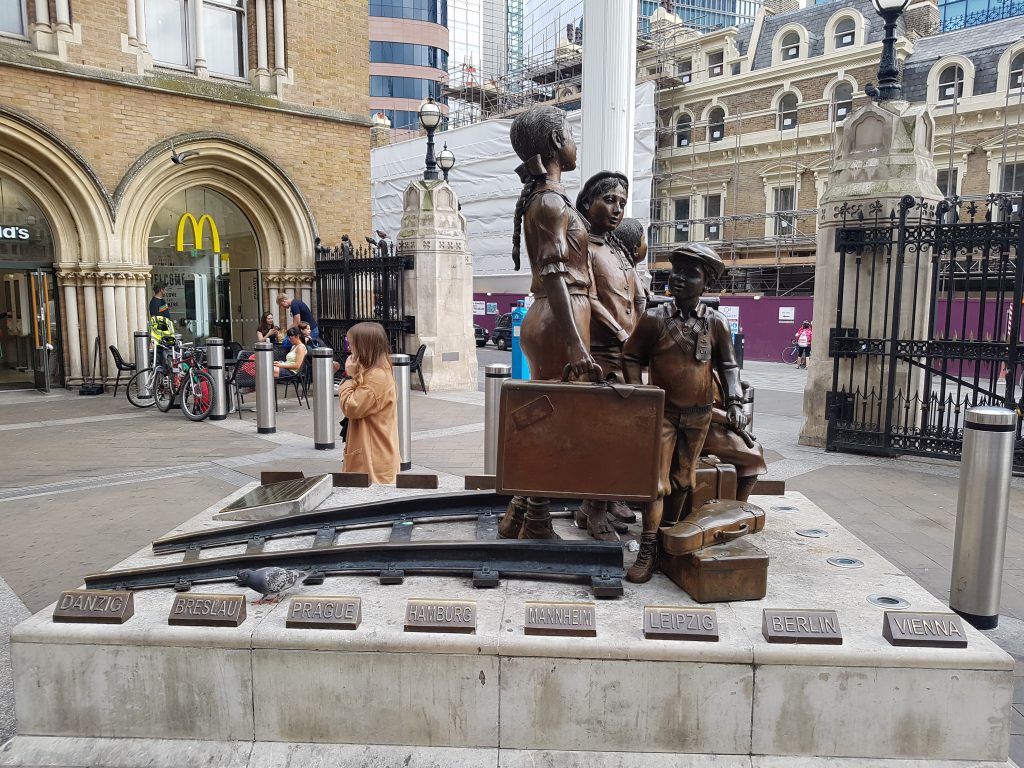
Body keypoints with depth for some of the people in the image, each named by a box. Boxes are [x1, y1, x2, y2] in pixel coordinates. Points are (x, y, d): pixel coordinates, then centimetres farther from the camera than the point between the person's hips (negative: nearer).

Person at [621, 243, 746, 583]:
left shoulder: (716, 322, 0)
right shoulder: (654, 318, -6)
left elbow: (728, 366, 7)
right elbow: (631, 357, 1)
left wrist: (734, 402, -5)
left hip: (698, 415, 3)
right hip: (662, 412, -2)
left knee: (682, 480, 13)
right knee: (656, 480, -6)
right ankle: (648, 551, 1)